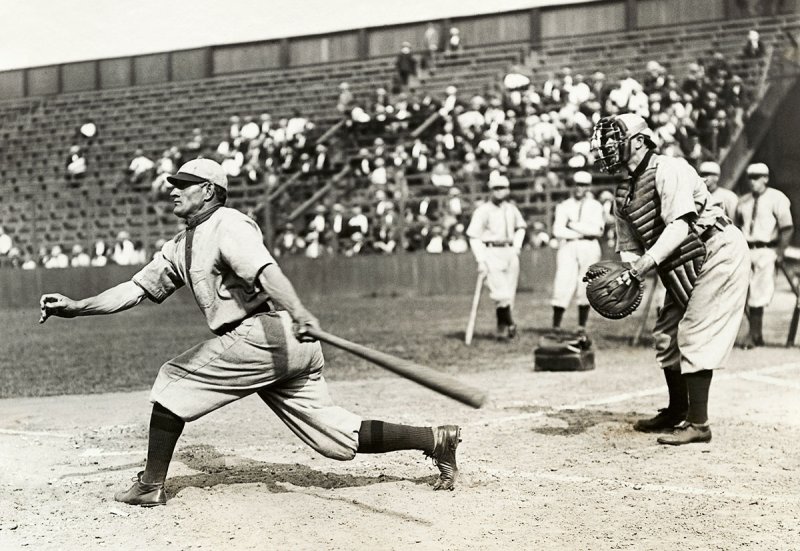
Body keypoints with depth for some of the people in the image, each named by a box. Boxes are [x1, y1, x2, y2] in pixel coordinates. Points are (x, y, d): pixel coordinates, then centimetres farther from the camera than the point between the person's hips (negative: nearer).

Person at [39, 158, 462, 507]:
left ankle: (151, 485, 8)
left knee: (174, 380, 1)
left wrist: (297, 311, -39)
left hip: (264, 333, -9)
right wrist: (76, 307, 15)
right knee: (340, 437, 7)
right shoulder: (181, 247, 24)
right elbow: (136, 290, 23)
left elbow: (265, 270, -23)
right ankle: (436, 439, 11)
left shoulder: (227, 225, -5)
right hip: (280, 347, 9)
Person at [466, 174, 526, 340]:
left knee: (509, 293, 5)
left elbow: (520, 227, 29)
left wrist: (517, 246, 15)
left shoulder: (511, 209, 10)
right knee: (501, 293, -14)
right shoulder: (483, 210, -8)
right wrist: (481, 261, -15)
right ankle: (509, 324, 1)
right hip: (491, 253, -6)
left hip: (510, 252, 6)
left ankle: (502, 328, 14)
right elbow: (474, 237, -10)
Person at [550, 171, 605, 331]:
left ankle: (582, 326, 8)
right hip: (568, 248, 0)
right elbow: (557, 230, -3)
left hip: (589, 249, 0)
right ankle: (555, 326, -9)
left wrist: (573, 225, -7)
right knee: (563, 286, -9)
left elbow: (597, 230, -7)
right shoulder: (564, 206, 11)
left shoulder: (595, 206, 9)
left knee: (585, 288, 1)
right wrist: (583, 233, -7)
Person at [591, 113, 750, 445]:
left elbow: (679, 226, -31)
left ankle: (698, 424, -6)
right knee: (666, 336, 12)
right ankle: (676, 412, 28)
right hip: (682, 269, 9)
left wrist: (645, 264, -38)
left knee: (694, 336, -12)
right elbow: (630, 249, 8)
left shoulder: (668, 171, -19)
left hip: (719, 253, -9)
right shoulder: (624, 194, 6)